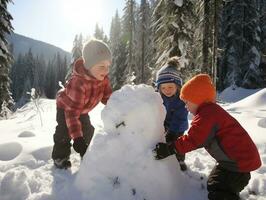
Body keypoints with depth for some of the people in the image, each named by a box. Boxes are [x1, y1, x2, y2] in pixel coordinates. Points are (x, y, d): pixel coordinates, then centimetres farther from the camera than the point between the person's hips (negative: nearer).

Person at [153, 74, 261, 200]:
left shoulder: (207, 115, -24)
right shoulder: (211, 110, 11)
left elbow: (193, 139, -28)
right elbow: (200, 137, 15)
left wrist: (170, 149, -23)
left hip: (239, 160, -11)